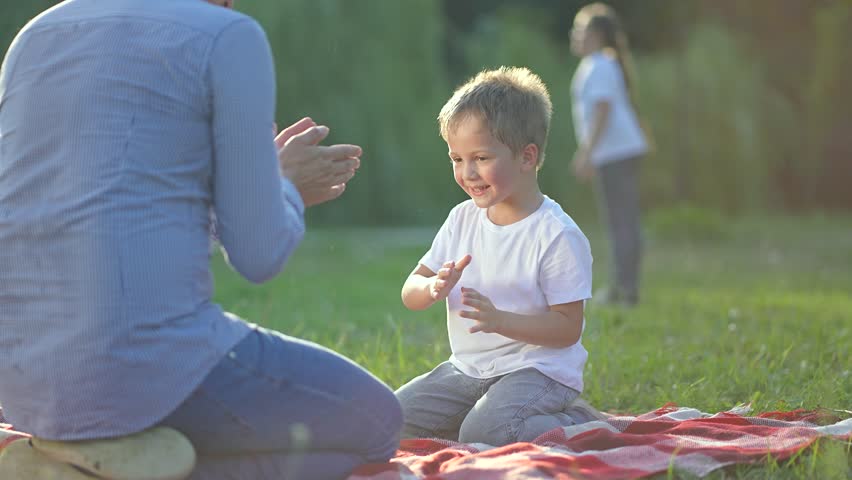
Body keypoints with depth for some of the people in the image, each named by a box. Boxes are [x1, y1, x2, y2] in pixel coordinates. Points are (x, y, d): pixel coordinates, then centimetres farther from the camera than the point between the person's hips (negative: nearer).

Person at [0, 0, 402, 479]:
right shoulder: (229, 38, -5)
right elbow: (257, 254, -5)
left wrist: (262, 172, 30)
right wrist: (286, 189, 18)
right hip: (146, 357, -8)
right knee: (374, 422, 16)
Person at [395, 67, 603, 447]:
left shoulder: (557, 236, -14)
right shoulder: (462, 219, 6)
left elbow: (569, 327, -15)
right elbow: (410, 293, 6)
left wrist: (500, 320, -28)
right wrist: (433, 288, -19)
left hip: (538, 370, -7)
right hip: (467, 369, 7)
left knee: (483, 436, -31)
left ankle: (575, 422, -5)